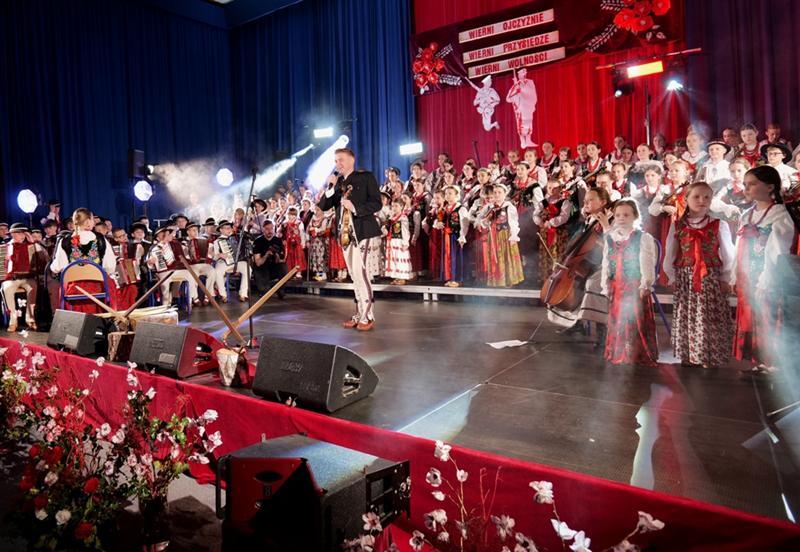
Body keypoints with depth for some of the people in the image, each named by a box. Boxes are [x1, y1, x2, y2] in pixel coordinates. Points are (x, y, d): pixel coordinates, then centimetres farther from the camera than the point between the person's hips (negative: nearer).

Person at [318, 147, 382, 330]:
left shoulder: (366, 177, -1)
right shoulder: (337, 181, 15)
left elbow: (376, 203, -8)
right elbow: (323, 206, 8)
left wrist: (355, 208, -21)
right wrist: (331, 187, -6)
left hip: (362, 230, -6)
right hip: (345, 232, 6)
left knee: (359, 270, -14)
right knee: (354, 274, 9)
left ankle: (368, 316, -7)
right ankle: (360, 313, 15)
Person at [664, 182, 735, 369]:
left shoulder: (719, 225, 1)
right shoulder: (677, 226, 3)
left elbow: (727, 254, 4)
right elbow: (669, 255, 7)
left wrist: (725, 279, 1)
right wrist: (673, 277, 3)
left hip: (711, 279, -1)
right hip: (685, 280, 1)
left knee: (712, 322, -1)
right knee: (686, 320, 4)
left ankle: (712, 359, 9)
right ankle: (688, 358, 14)